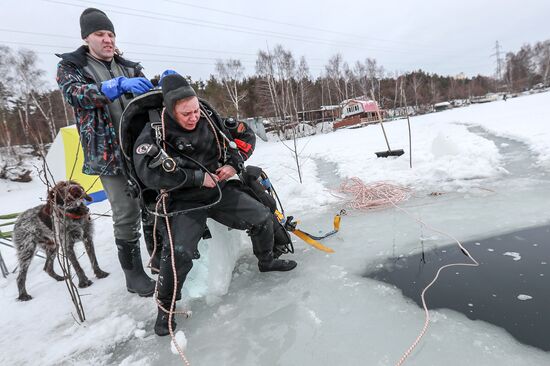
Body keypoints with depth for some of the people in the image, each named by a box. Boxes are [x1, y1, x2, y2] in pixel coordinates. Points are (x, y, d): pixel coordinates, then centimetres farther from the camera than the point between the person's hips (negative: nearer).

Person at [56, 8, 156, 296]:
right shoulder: (70, 65, 5)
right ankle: (133, 273, 11)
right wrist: (118, 85, -32)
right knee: (126, 214, -5)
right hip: (109, 152, -4)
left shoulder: (129, 67, 16)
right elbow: (75, 93, -16)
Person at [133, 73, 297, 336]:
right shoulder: (154, 134, -11)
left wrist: (234, 164, -5)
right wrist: (197, 177, -24)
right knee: (179, 252, -24)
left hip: (220, 190, 5)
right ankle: (165, 307, 5)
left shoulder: (210, 122, 0)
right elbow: (149, 172, -26)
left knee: (262, 218, 1)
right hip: (184, 201, -4)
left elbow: (244, 135, 12)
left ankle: (266, 261, 31)